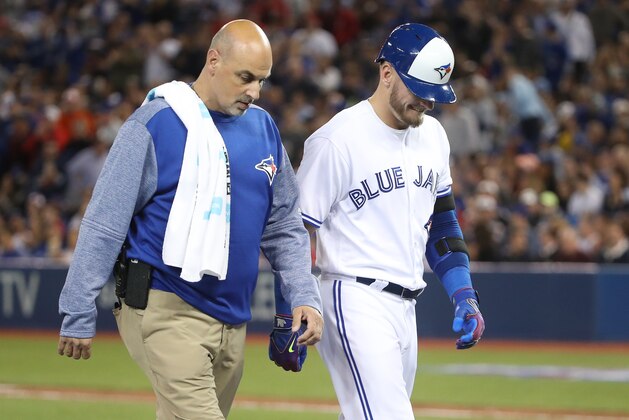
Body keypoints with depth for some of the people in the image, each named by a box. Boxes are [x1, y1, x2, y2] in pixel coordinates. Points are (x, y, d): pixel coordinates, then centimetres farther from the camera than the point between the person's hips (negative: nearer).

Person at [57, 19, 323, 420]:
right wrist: (79, 316, -8)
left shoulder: (263, 128, 11)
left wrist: (304, 296, 3)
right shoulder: (154, 124, -8)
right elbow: (104, 225, -6)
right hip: (166, 311, -6)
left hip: (233, 321, 6)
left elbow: (284, 228, 18)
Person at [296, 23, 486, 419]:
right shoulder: (337, 140, -12)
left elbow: (441, 220, 21)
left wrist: (464, 296, 11)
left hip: (405, 308, 8)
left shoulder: (433, 134, 11)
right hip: (356, 302, -8)